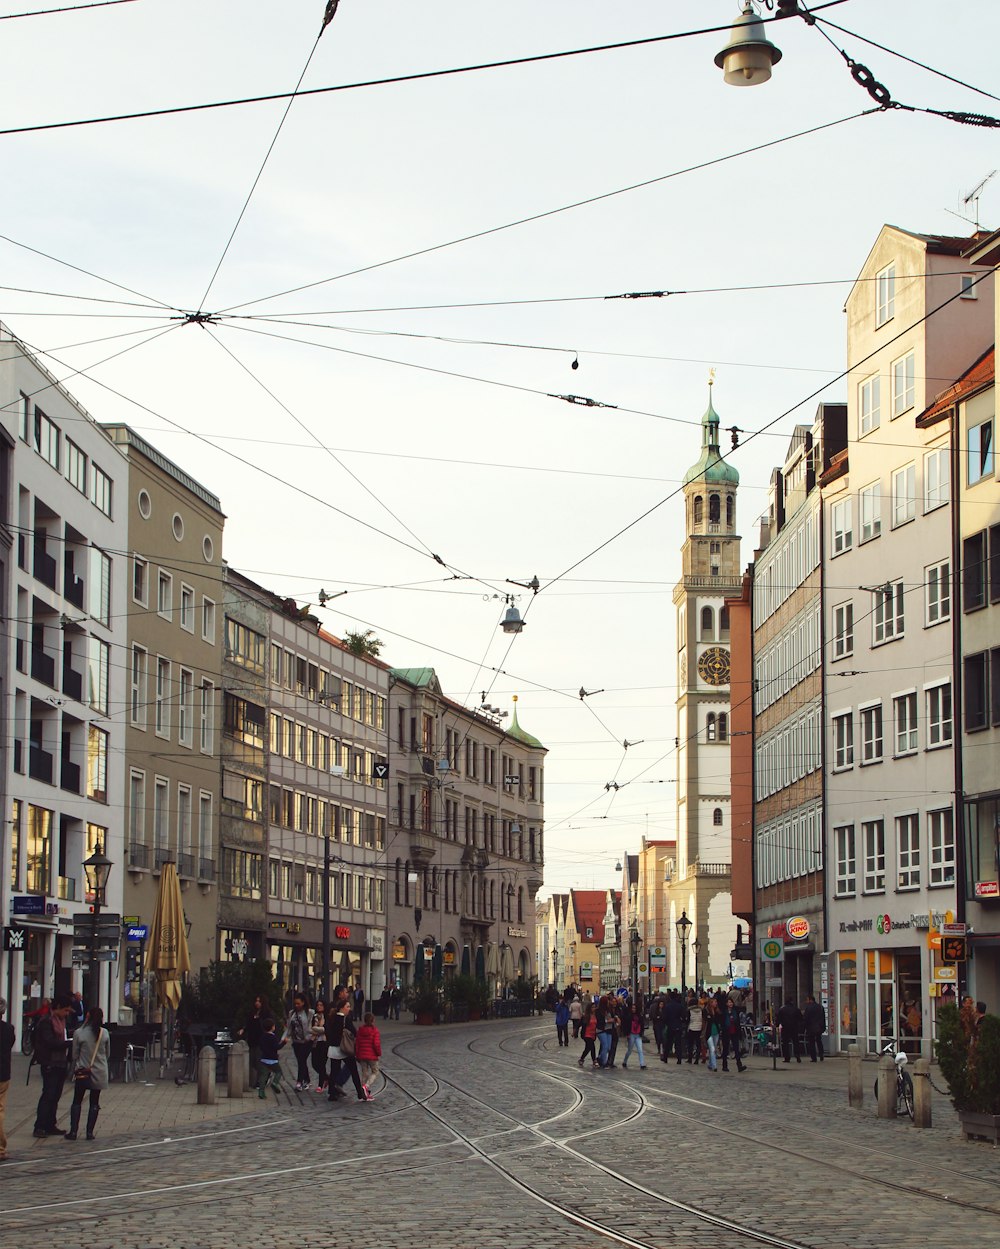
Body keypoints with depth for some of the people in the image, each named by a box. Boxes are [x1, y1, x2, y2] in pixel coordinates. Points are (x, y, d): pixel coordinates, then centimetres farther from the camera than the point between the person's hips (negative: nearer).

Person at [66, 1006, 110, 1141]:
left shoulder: (79, 1033, -11)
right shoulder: (104, 1033, -4)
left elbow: (75, 1054, -3)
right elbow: (108, 1054, 7)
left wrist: (73, 1069, 11)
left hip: (82, 1072, -2)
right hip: (100, 1073, 2)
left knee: (77, 1101, 8)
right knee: (94, 1102, 8)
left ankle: (73, 1131, 3)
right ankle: (90, 1132, 5)